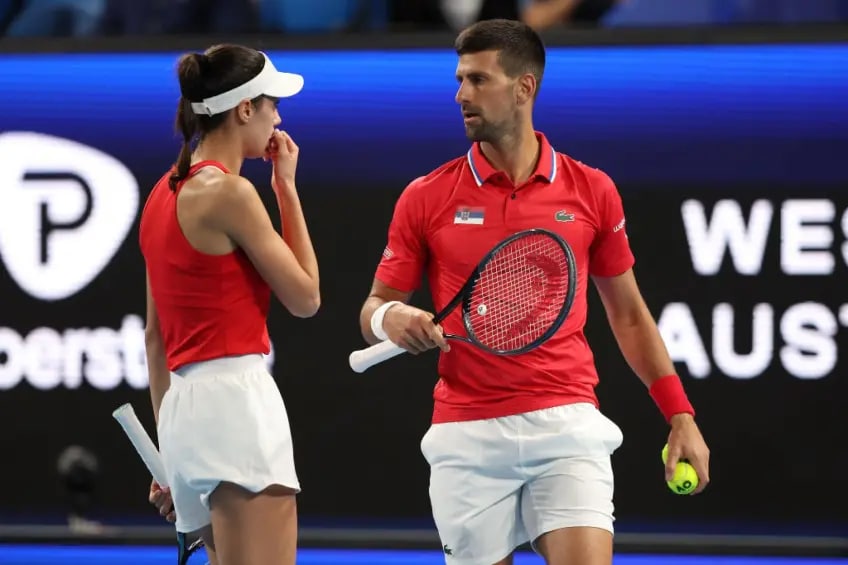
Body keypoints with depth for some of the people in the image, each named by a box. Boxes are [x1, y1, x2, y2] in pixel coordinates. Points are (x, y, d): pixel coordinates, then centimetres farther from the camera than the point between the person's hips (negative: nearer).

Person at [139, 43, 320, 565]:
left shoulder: (167, 193, 16)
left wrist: (172, 455, 23)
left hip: (185, 406, 9)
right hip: (236, 398, -9)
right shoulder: (228, 192, -9)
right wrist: (287, 187, 4)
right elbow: (305, 297, -2)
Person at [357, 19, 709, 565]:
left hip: (566, 424, -1)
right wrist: (391, 319, -16)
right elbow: (374, 310, 9)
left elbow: (628, 315, 14)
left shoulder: (592, 191, 5)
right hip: (468, 436, 1)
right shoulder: (427, 198, 3)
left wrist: (680, 415, 9)